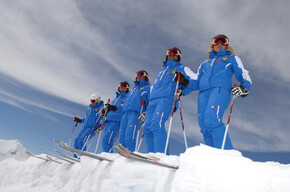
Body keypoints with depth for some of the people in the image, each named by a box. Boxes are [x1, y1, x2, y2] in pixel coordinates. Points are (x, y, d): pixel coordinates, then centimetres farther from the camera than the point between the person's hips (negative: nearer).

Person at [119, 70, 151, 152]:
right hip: (125, 113, 7)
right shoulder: (133, 89, 36)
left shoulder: (148, 88, 16)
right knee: (122, 136, -5)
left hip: (135, 112, -6)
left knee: (129, 135, -23)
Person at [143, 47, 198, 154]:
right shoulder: (162, 71, 37)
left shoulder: (182, 69, 19)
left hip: (167, 99, -6)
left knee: (156, 124, -27)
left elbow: (196, 82, 7)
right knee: (147, 127, -9)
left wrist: (184, 85, -14)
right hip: (153, 101, 6)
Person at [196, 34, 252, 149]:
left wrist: (244, 88, -6)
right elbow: (196, 81, 31)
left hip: (220, 89, -4)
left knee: (211, 121, -29)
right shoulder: (205, 63, 35)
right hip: (203, 93, 5)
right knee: (204, 127, -11)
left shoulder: (232, 58, 26)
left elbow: (244, 75, 15)